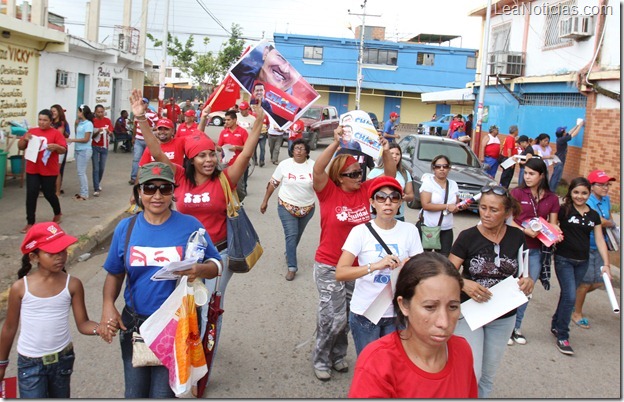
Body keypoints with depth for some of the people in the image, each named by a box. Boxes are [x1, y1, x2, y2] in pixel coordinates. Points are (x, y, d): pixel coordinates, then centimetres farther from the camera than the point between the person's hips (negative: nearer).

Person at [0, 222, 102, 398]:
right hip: (30, 363, -2)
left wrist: (99, 328, -32)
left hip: (62, 359, 2)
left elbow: (82, 323, -9)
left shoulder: (73, 285, -12)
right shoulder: (20, 288, -13)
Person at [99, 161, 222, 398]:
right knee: (135, 393, 17)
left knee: (163, 394, 5)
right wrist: (108, 306, -10)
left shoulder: (190, 226, -8)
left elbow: (216, 265, -1)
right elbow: (114, 274, 7)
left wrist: (200, 270, -23)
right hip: (134, 323, 3)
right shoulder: (126, 228, -1)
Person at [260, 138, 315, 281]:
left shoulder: (313, 166, -7)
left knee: (297, 235, 18)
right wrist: (265, 201, 0)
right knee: (291, 235, -7)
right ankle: (292, 267, -1)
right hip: (287, 206, -2)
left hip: (307, 208, 2)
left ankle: (289, 254, 44)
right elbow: (273, 183, -1)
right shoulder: (284, 164, -8)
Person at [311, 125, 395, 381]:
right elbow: (317, 170, -27)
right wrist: (336, 143, -34)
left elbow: (391, 175, -2)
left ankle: (338, 355, 36)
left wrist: (385, 151, -19)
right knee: (333, 316, -4)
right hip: (329, 266, -4)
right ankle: (320, 359, 18)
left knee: (346, 316, 16)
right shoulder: (329, 192, -10)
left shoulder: (365, 190, 0)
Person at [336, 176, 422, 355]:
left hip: (397, 313, 2)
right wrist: (376, 265, -31)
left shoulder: (410, 230, -3)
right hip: (364, 313, -2)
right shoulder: (361, 231, -10)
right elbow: (340, 273, -18)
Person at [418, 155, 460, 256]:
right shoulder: (428, 182, -9)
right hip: (428, 227, -5)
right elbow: (425, 205, -19)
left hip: (447, 229, 5)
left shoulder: (453, 184, 7)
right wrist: (447, 207, -22)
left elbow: (456, 205, 18)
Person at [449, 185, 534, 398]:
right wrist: (464, 284, -34)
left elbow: (523, 272, 6)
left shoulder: (517, 237, -5)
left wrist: (527, 281, -16)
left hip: (504, 317, 3)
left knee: (488, 375, 17)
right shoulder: (468, 237, -14)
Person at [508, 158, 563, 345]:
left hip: (537, 250, 4)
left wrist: (556, 234, -12)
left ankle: (516, 328, 26)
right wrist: (525, 230, -22)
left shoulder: (552, 198, 5)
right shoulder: (517, 193, -5)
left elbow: (553, 224, 9)